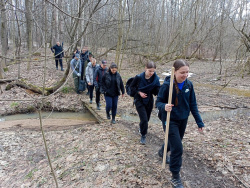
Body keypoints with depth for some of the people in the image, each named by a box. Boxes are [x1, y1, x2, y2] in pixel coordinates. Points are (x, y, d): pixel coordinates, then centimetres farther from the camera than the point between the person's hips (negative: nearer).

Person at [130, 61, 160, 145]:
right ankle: (143, 135, 11)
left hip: (149, 101, 4)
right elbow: (132, 87, -4)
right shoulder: (139, 77, -17)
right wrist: (139, 92, -17)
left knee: (147, 118, 19)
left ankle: (141, 128, 51)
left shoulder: (155, 79, -9)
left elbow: (156, 92, -8)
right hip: (139, 101, -3)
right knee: (144, 119, -11)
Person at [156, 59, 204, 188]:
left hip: (183, 120, 6)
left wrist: (199, 122, 1)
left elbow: (193, 104, 1)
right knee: (177, 148, -8)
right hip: (170, 120, -6)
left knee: (175, 142, 24)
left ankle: (162, 151, 58)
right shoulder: (167, 85, -21)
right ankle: (175, 177, 12)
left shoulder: (189, 85, -6)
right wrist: (164, 106, -37)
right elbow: (158, 102, -14)